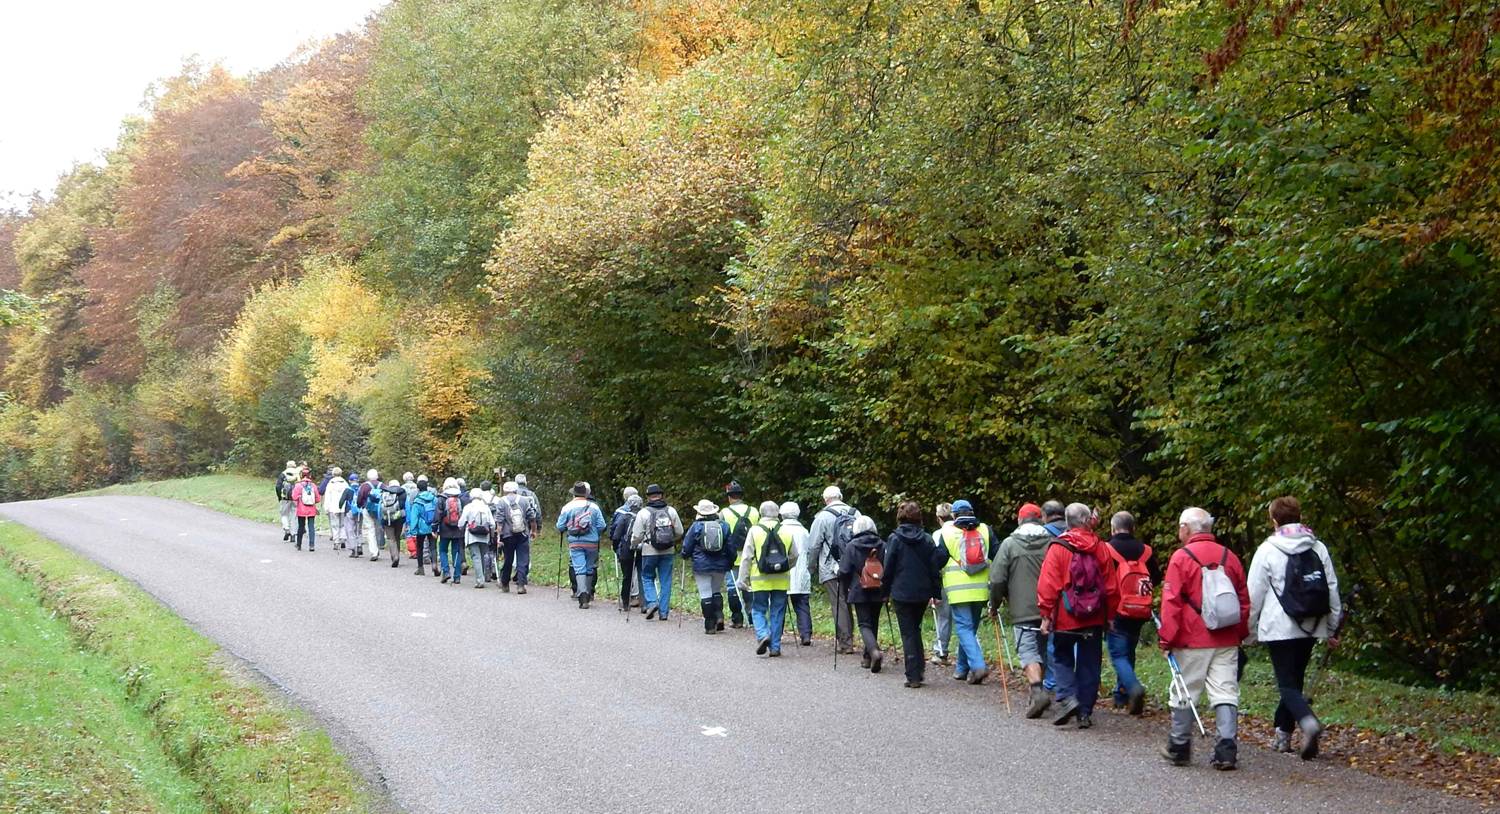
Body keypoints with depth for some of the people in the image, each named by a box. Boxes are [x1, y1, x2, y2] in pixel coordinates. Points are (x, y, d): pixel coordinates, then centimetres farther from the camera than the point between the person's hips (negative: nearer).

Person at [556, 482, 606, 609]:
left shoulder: (567, 507, -3)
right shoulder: (594, 507, -1)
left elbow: (560, 527, 1)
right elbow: (601, 526, -1)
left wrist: (568, 529, 23)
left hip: (575, 543, -1)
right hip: (592, 543, 1)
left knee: (579, 569, -4)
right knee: (590, 569, 16)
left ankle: (583, 596, -20)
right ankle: (588, 594, 25)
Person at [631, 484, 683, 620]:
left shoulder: (643, 513, -7)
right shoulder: (671, 511, 2)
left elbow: (637, 535, -5)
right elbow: (679, 532, 6)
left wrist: (634, 545, 16)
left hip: (649, 551, -2)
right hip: (668, 552, 3)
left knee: (647, 578, 13)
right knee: (665, 581, 8)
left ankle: (652, 602, -7)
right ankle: (663, 611, 7)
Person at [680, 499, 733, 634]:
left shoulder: (696, 526, -6)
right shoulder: (724, 526, 1)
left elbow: (687, 547, 1)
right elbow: (730, 547, 5)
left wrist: (686, 556, 21)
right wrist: (730, 563, 17)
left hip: (702, 566, -3)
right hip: (720, 566, 3)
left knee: (705, 594, 1)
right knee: (717, 591, 19)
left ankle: (710, 625, 0)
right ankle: (719, 616, -1)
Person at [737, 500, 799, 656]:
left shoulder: (754, 531, -4)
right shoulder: (786, 531, 4)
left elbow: (746, 557, -6)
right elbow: (794, 556, 12)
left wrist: (743, 579, -3)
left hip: (760, 580, -2)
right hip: (781, 580, 2)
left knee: (758, 610, 10)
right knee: (777, 613, 9)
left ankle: (763, 635, -14)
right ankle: (775, 647, 9)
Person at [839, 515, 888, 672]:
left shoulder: (852, 546, -6)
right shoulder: (882, 546, 2)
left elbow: (844, 572, -7)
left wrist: (846, 589, 10)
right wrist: (886, 590, 12)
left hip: (859, 592, -3)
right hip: (878, 593, 3)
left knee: (864, 624, -2)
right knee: (873, 623, 17)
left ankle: (874, 651, -27)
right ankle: (867, 657, 24)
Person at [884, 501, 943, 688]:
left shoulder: (894, 539, -7)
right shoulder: (927, 539, 1)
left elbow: (889, 567, -5)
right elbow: (935, 567, 2)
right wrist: (936, 592, 10)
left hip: (902, 593, -3)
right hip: (922, 593, 3)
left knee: (908, 633, 1)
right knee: (916, 629, 20)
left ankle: (913, 676, -3)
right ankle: (920, 668, 16)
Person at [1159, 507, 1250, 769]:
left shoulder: (1181, 557, -7)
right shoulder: (1228, 557, 8)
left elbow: (1171, 602, -9)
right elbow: (1244, 598, 14)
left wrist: (1167, 638, -4)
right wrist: (1241, 633, 22)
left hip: (1193, 642, -4)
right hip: (1227, 641, 4)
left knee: (1184, 694, 8)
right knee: (1225, 693, 3)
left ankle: (1179, 748, 17)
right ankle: (1226, 751, -5)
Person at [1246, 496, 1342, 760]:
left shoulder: (1268, 550, -6)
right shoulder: (1318, 548, 5)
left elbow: (1254, 594, -5)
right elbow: (1332, 589, 7)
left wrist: (1250, 629, 6)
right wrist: (1332, 628, 15)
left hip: (1279, 628, -5)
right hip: (1310, 628, 5)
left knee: (1287, 684, -4)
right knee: (1294, 680, 17)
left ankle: (1308, 721, -29)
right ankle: (1283, 733, 22)